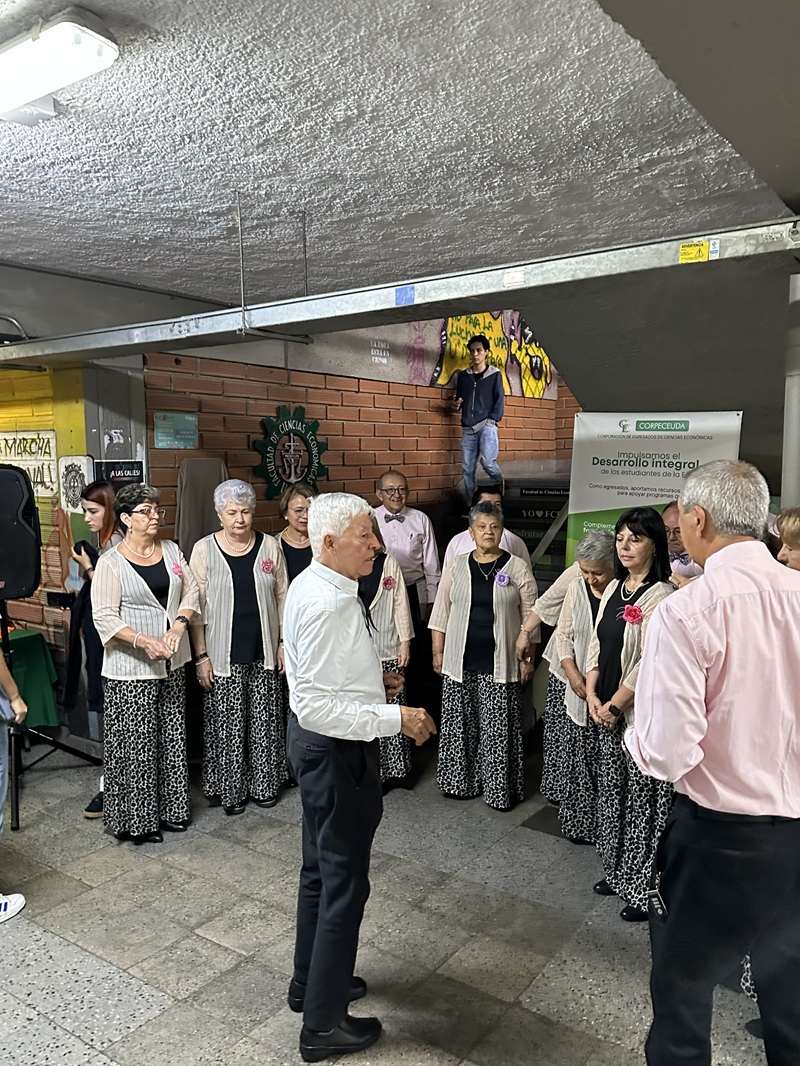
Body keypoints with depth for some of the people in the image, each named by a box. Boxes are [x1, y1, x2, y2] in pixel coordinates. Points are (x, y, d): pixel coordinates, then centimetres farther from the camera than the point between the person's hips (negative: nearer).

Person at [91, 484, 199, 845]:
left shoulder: (171, 550, 5)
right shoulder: (111, 562, -10)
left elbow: (190, 592, 6)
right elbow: (104, 617, -14)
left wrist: (179, 626, -12)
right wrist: (144, 641, -25)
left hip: (171, 664, 5)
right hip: (131, 669, -5)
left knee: (171, 738, 14)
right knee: (136, 743, 3)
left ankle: (170, 808, 30)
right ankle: (138, 819, 19)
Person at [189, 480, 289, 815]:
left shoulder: (269, 546, 1)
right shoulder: (204, 550, -4)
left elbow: (282, 597, 7)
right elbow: (196, 607, -3)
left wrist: (284, 643, 4)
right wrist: (201, 655, -6)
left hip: (264, 652, 2)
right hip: (224, 656, -2)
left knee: (265, 721, 10)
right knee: (227, 725, 5)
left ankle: (263, 784, 28)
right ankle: (231, 790, 24)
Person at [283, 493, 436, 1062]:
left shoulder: (311, 586, 3)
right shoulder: (328, 604, -28)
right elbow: (318, 706, -31)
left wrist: (370, 675, 9)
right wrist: (396, 718, -27)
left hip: (317, 744, 10)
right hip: (337, 752, -10)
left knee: (321, 870, 25)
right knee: (345, 883, 7)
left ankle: (312, 982, 47)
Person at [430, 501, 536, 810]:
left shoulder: (517, 568, -2)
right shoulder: (457, 566, 4)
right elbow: (441, 613, 8)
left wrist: (527, 657, -2)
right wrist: (438, 652, 5)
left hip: (500, 663, -2)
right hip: (460, 661, 3)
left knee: (498, 728, 2)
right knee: (460, 724, 10)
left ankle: (499, 788, 17)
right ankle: (462, 781, 26)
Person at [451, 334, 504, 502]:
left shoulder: (495, 375, 4)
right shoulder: (463, 375, 14)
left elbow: (500, 400, 0)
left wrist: (492, 420, -11)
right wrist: (456, 405, -1)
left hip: (486, 426, -4)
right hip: (468, 428, 4)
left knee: (488, 461, -21)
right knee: (468, 468, 3)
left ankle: (500, 486, 7)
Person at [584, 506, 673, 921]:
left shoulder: (662, 596, -15)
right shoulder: (614, 588, 9)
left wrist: (616, 704, -13)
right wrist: (592, 695, 0)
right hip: (607, 711, 8)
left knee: (643, 799, 3)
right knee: (612, 791, 17)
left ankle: (645, 890, 18)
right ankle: (618, 871, 34)